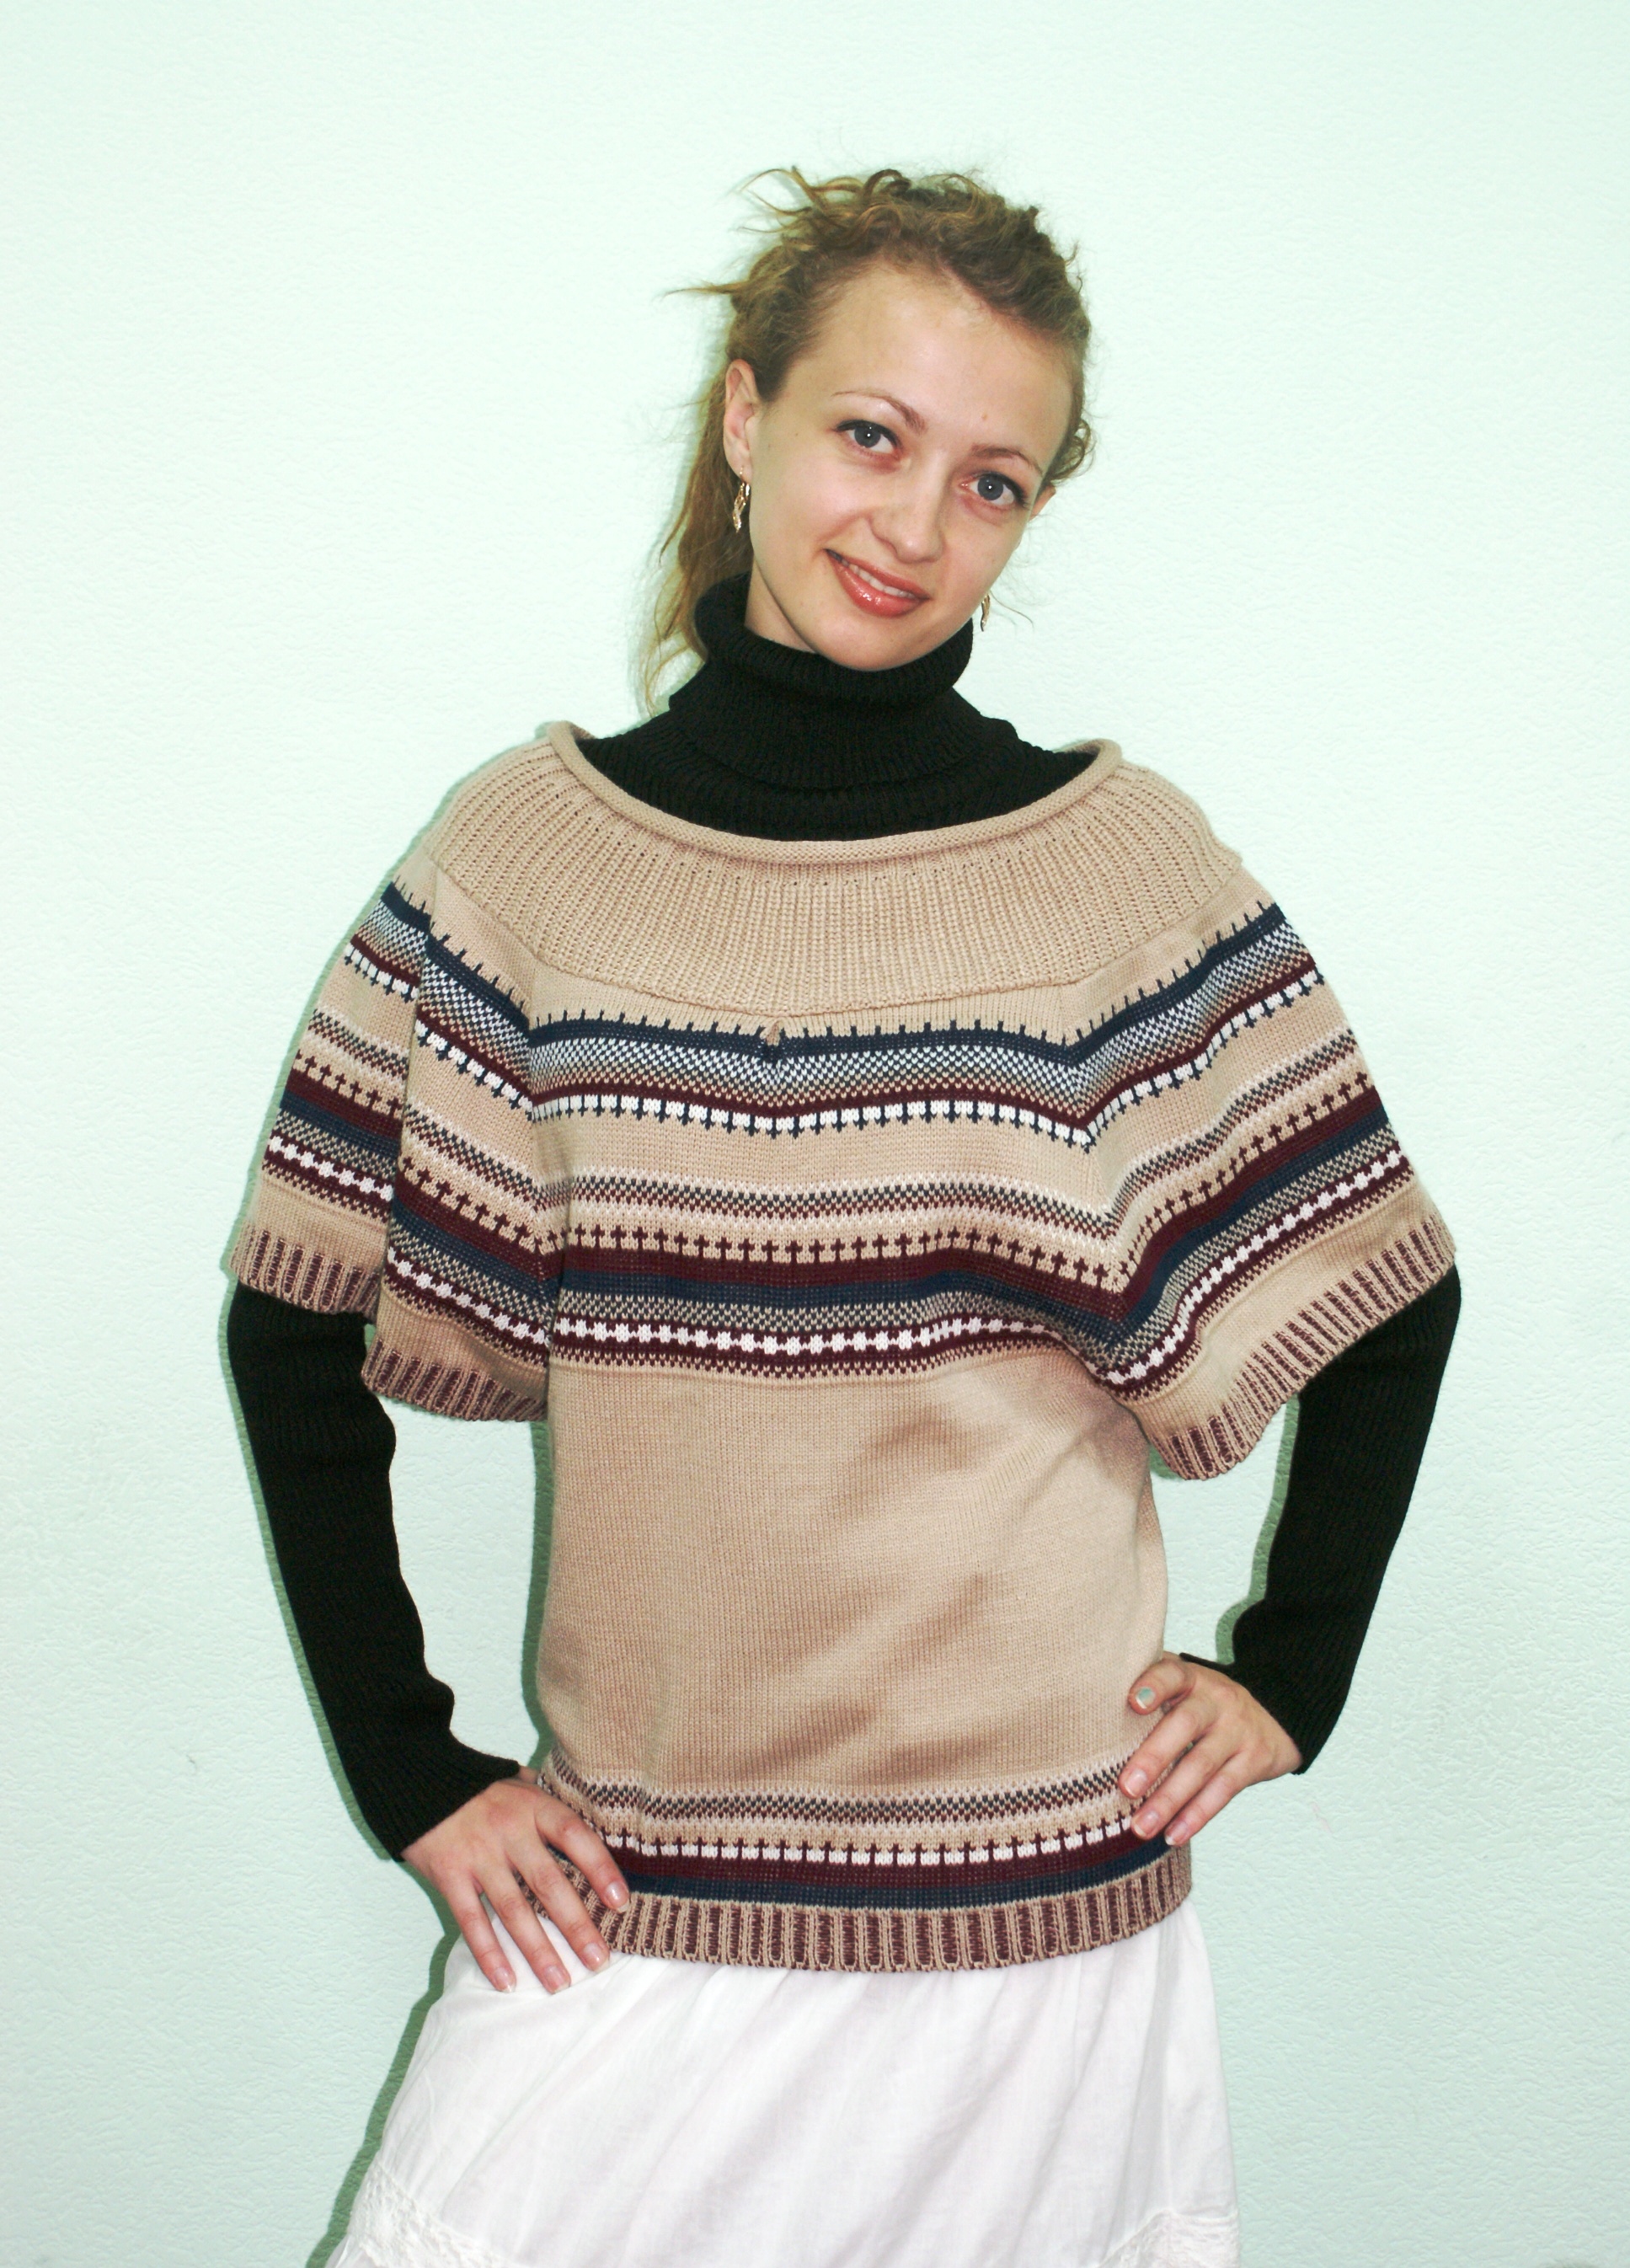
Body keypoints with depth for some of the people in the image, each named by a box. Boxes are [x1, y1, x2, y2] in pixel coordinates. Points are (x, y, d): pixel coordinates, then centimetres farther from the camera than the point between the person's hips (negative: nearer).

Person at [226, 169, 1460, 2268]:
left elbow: (1394, 1298, 7)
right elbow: (293, 1330, 3)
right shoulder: (528, 848, -2)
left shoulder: (1124, 859, -3)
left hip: (1043, 1933, 0)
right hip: (623, 1924, 1)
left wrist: (1288, 1676, 4)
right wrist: (408, 1771, 1)